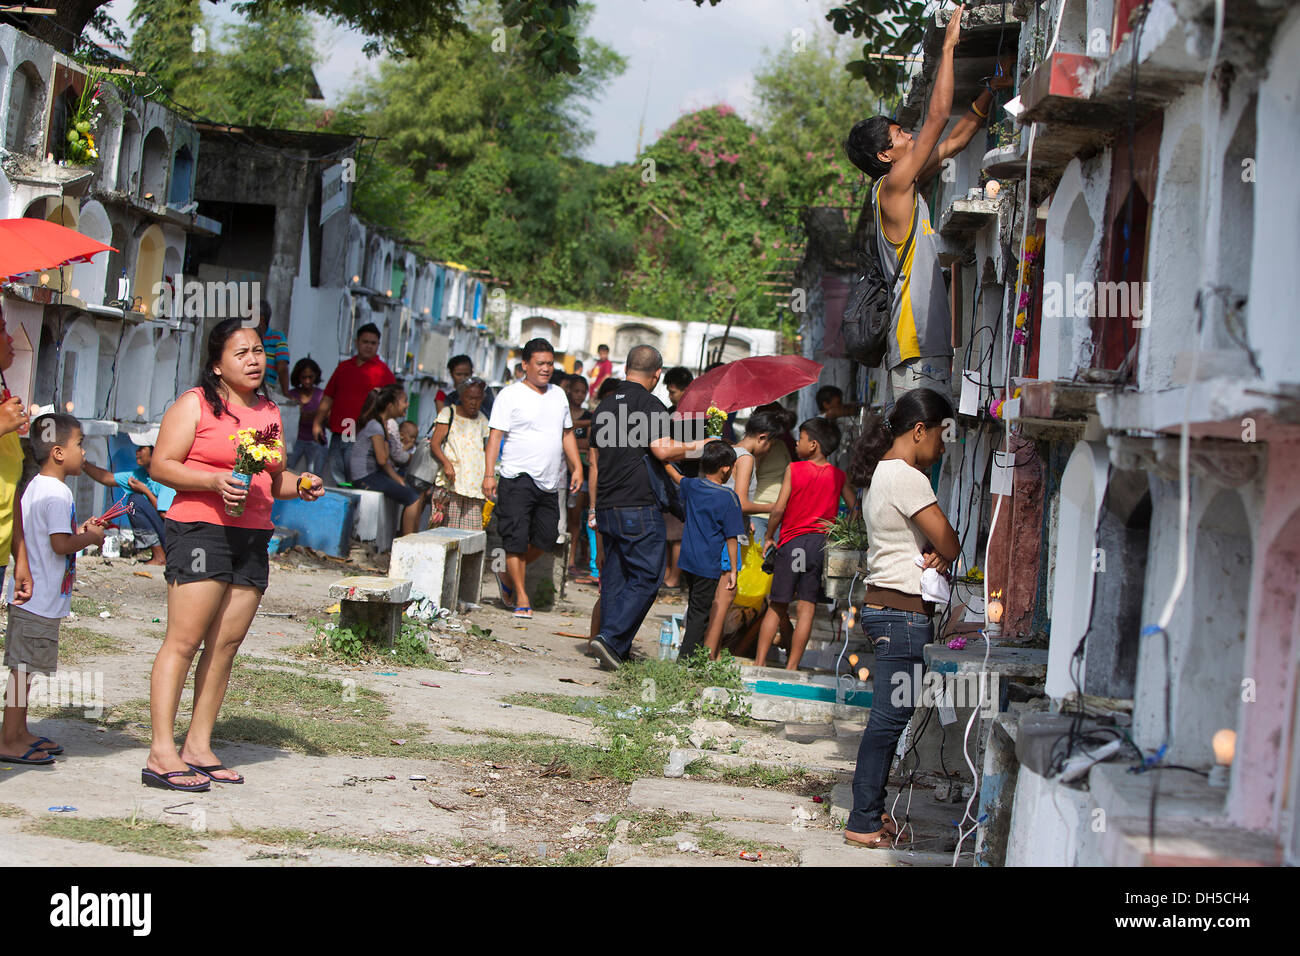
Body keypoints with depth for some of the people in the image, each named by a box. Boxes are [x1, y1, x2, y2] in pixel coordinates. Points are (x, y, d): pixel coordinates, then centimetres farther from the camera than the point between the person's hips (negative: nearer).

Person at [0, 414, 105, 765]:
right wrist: (91, 537, -7)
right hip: (41, 600, -10)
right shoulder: (57, 493, -17)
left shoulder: (35, 486, 15)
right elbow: (61, 544, -23)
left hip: (30, 594, 10)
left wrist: (79, 529, 16)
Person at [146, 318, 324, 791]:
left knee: (225, 645, 4)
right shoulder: (195, 404, -1)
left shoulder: (269, 412, 18)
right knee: (184, 641, -10)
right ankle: (162, 753, -12)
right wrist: (215, 480, -19)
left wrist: (301, 484, 4)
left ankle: (198, 747, 11)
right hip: (200, 530, -6)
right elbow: (161, 466, -6)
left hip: (253, 538, 7)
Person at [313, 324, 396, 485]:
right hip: (337, 436, 5)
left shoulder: (382, 372, 2)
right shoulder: (344, 367, 17)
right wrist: (317, 423, 14)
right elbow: (328, 398, 20)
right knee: (337, 478, 5)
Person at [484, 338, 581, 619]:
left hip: (549, 481, 6)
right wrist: (489, 474, -15)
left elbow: (567, 434, 23)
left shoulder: (558, 395, 15)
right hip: (517, 478, -6)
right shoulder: (511, 395, -3)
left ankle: (509, 577, 27)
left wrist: (576, 467, 12)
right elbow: (495, 435, -7)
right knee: (516, 539, -7)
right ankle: (521, 597, 0)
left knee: (546, 537, 5)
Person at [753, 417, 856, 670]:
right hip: (822, 543, 2)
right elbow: (856, 510, 5)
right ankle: (791, 667, 2)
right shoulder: (838, 476, 4)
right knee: (807, 606, 3)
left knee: (777, 606, 5)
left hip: (793, 540, -2)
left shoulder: (794, 469, -4)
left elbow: (779, 509, -8)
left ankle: (759, 661, 4)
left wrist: (769, 537, 5)